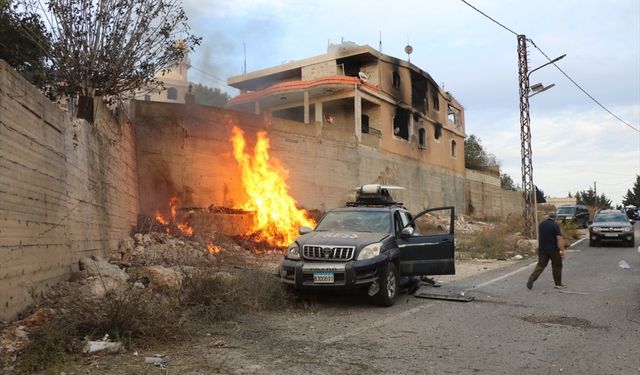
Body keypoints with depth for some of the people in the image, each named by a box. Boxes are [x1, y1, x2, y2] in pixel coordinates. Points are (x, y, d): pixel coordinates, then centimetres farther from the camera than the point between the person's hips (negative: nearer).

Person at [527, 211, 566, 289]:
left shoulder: (542, 224, 5)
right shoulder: (555, 225, -12)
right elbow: (559, 239, -18)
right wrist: (562, 251, -17)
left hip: (542, 249, 4)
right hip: (553, 250, -4)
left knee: (540, 265, 6)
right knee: (557, 266, 11)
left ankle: (532, 279, -11)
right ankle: (558, 284, 18)